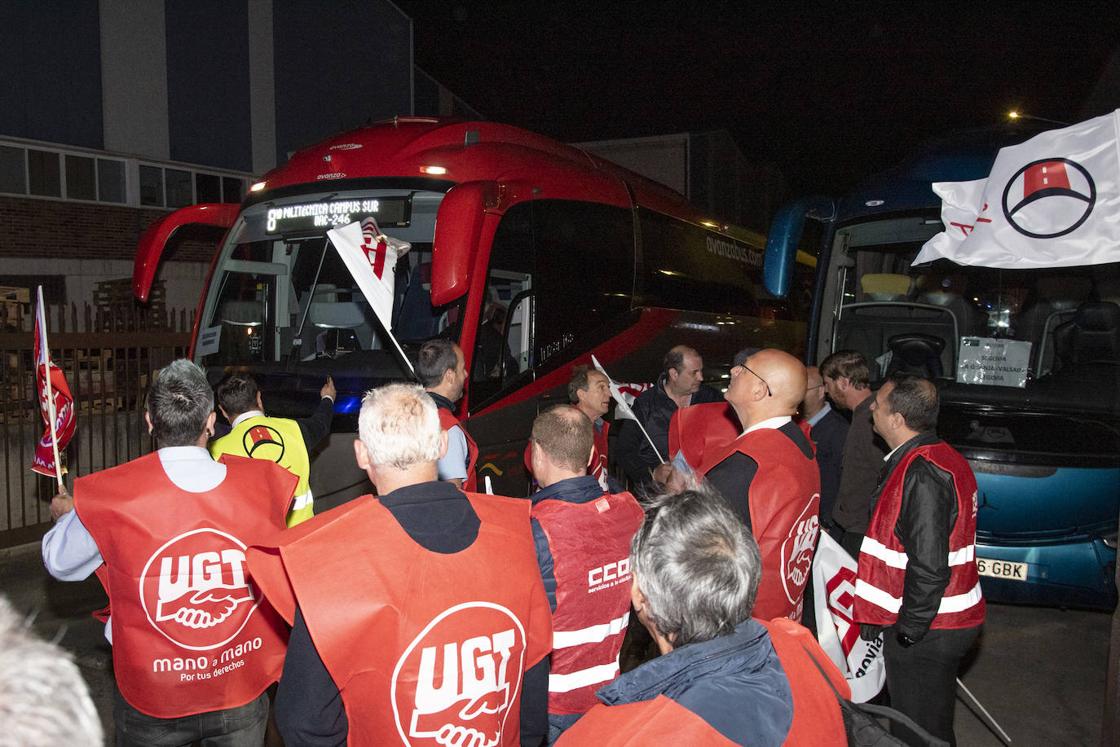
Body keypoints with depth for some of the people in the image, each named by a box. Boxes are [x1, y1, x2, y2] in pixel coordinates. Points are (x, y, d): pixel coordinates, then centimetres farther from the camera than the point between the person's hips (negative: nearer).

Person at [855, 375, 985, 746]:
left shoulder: (922, 472, -24)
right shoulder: (942, 458, 9)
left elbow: (929, 567, -27)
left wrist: (908, 629, -17)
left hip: (925, 632, -10)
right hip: (947, 622, 10)